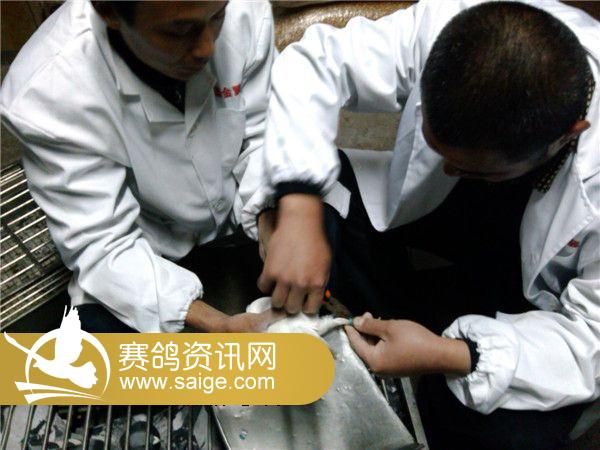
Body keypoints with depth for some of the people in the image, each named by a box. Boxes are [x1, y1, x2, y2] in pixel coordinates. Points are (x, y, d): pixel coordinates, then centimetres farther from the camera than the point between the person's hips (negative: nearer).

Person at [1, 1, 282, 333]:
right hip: (149, 241, -2)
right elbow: (102, 244, -27)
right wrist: (220, 326, -37)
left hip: (246, 203, 3)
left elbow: (263, 138, -12)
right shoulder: (47, 92, -31)